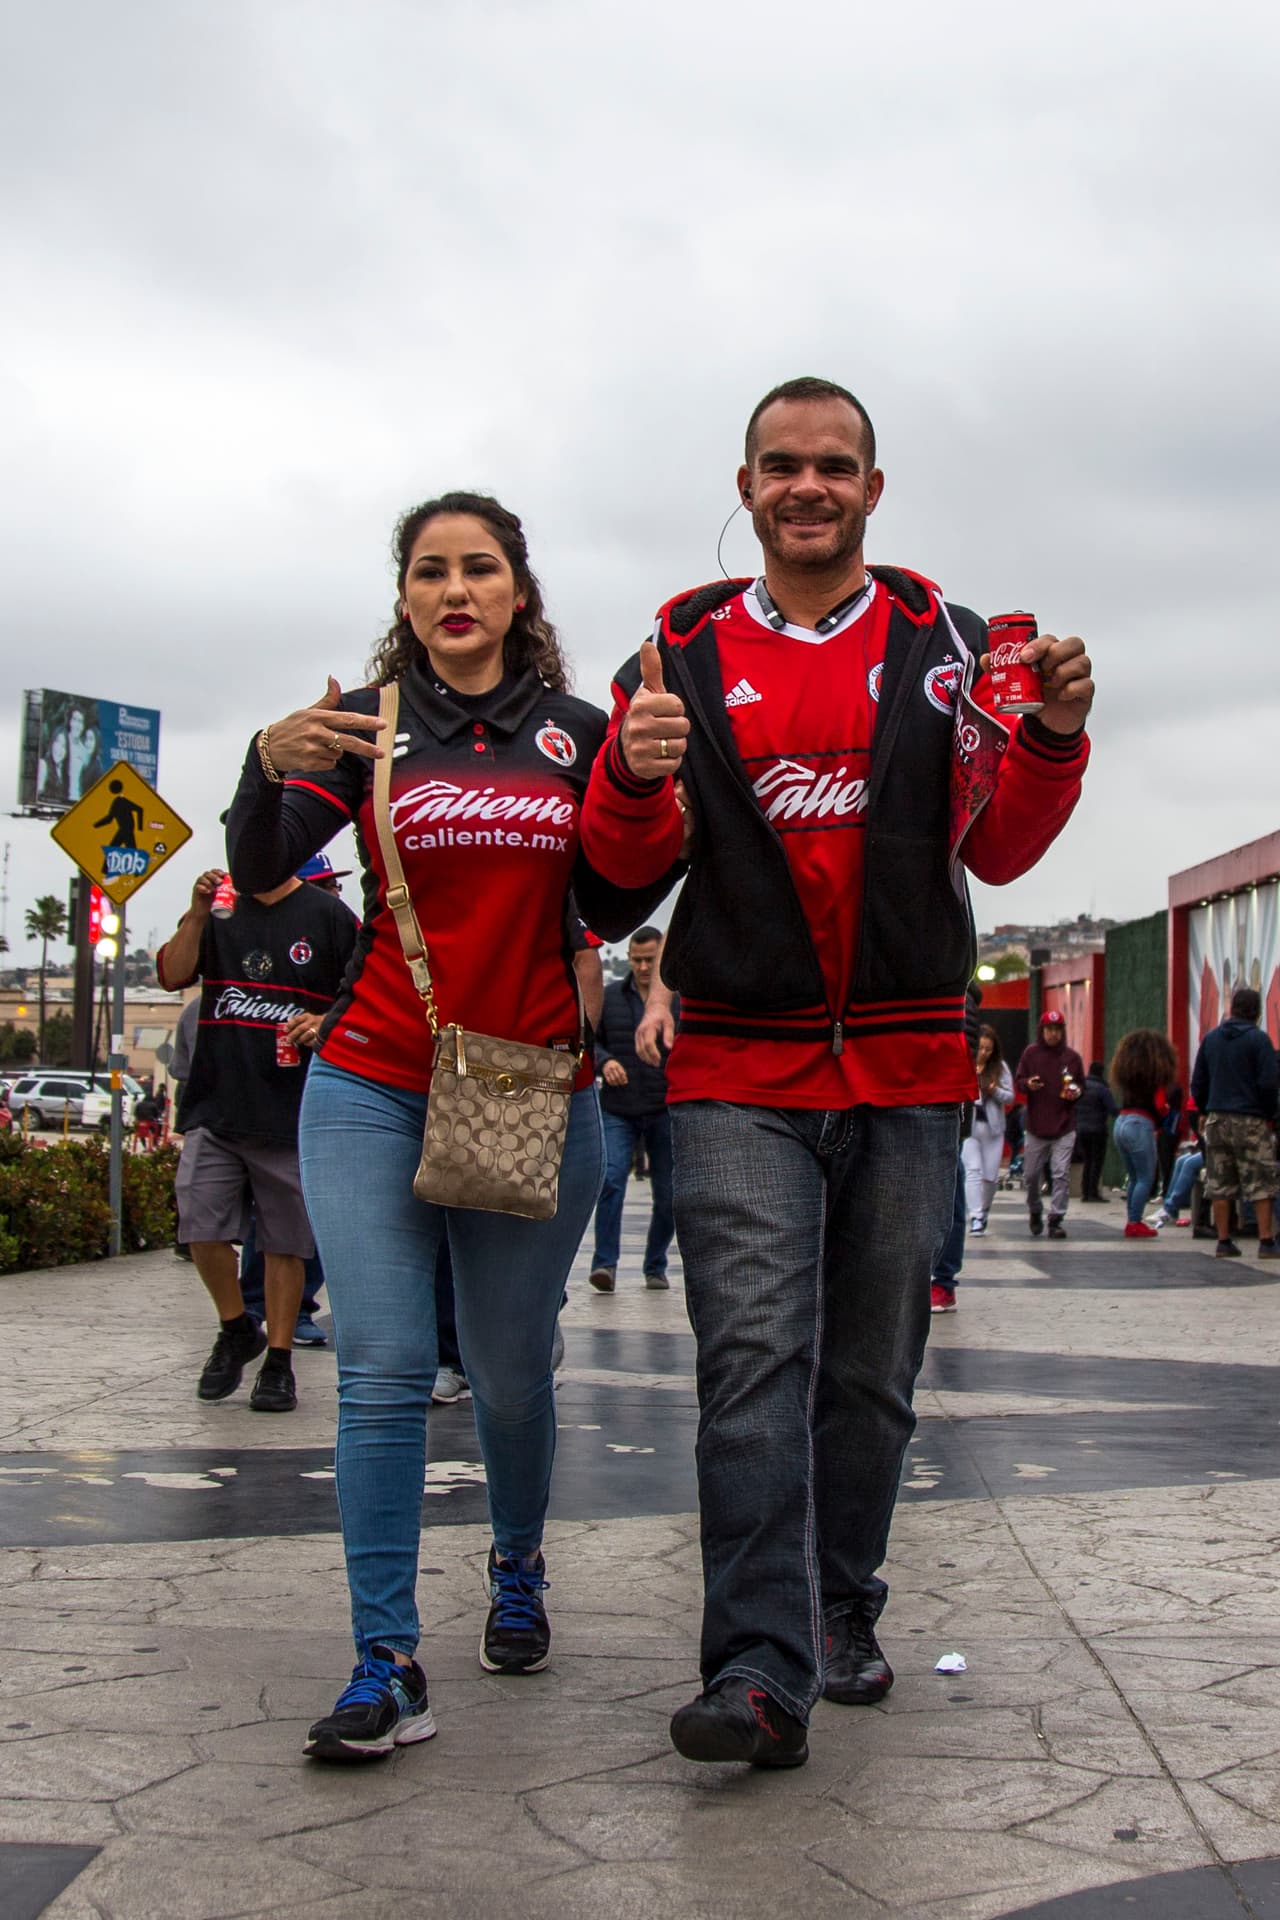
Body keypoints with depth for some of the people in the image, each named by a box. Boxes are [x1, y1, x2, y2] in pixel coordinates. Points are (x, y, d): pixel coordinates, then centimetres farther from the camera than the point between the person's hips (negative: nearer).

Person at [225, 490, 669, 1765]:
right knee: (382, 1370, -9)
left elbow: (609, 915, 5)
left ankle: (517, 1574, 35)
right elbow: (260, 874, -7)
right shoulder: (365, 728, 4)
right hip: (373, 1093, -1)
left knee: (511, 1374, 8)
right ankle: (387, 1667, -6)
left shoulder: (575, 734, 8)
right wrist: (269, 763, -26)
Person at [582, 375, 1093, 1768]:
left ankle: (839, 1622, 24)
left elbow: (997, 850, 8)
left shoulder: (943, 645, 8)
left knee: (871, 1369, 9)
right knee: (755, 1359, -13)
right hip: (738, 1074, -1)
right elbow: (626, 862, 6)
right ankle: (764, 1671, -13)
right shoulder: (685, 650, 7)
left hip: (908, 1070, 2)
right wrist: (634, 778, -16)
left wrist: (1051, 740, -11)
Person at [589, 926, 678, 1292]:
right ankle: (605, 1263, -13)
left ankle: (656, 1267, 22)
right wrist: (604, 1061, -7)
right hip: (619, 1110, 0)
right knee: (611, 1180, -16)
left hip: (666, 1111, 0)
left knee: (667, 1193, 6)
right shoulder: (609, 996, 8)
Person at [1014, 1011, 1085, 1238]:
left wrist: (1076, 1092, -8)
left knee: (1061, 1175, -7)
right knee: (1031, 1175, 8)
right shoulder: (1031, 1053, 2)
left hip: (1064, 1128, 0)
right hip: (1036, 1127, 0)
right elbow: (1017, 1082, 6)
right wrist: (1028, 1084, -16)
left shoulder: (1072, 1057, 3)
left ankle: (1056, 1220, -2)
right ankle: (1035, 1211, 32)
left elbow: (1081, 1085, 15)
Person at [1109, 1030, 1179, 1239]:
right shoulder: (1155, 1072, -4)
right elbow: (1159, 1105, -8)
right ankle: (1134, 1223, -5)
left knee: (1134, 1177, 15)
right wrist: (1160, 1122, 13)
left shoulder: (1124, 1069, 15)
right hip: (1141, 1124, -7)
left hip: (1120, 1122, 7)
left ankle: (1132, 1221, 13)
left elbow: (1122, 1098, 13)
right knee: (1146, 1178, 0)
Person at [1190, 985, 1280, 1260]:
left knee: (1219, 1185, 7)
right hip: (1251, 1121, -4)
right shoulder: (1258, 1038, -7)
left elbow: (1198, 1081, 10)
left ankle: (1224, 1241, 6)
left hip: (1216, 1119, 4)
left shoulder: (1211, 1038, 8)